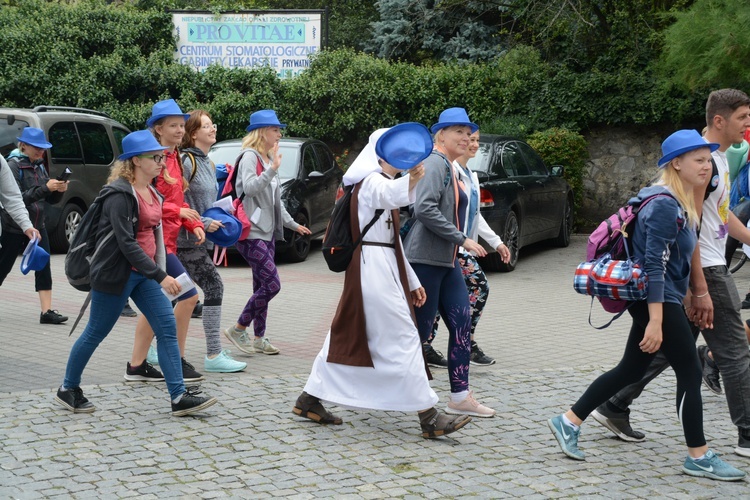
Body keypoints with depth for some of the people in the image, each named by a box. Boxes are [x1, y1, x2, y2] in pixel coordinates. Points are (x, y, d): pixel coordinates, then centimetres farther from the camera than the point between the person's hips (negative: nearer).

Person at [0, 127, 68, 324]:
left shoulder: (39, 166, 9)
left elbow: (50, 199, 11)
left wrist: (59, 190, -11)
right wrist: (45, 188, -27)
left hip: (37, 225, 6)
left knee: (43, 267, -4)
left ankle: (47, 311, -5)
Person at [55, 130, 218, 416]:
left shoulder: (151, 193, 9)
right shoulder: (120, 195, -18)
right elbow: (126, 243, -25)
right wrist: (160, 276, -29)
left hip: (144, 272, 8)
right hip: (116, 273, -8)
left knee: (167, 327, -4)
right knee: (95, 334, 5)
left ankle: (179, 397, -5)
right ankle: (68, 390, 23)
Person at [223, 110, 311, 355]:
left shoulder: (268, 158, 19)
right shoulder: (250, 156, -9)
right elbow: (250, 188, -26)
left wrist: (292, 224, 27)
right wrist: (272, 169, -32)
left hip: (267, 231, 9)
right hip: (251, 232, -9)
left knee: (262, 285, 9)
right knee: (271, 284, -14)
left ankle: (259, 338, 14)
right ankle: (238, 329, -3)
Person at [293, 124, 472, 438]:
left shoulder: (378, 183, 22)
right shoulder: (373, 182, -10)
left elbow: (392, 241, 24)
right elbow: (389, 195, -39)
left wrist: (411, 281, 23)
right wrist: (410, 183, -58)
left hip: (382, 268, 10)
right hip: (374, 269, -10)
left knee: (348, 336, 14)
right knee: (404, 339, -9)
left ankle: (310, 400, 20)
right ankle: (429, 418, -7)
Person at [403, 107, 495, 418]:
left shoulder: (450, 169, 17)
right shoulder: (435, 163, -13)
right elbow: (425, 209, -24)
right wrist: (462, 239, -21)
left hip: (446, 262, 10)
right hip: (426, 260, -10)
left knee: (462, 325, 5)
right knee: (420, 330, -3)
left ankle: (460, 397, 8)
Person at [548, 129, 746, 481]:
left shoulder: (681, 203, 13)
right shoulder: (665, 204, -18)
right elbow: (654, 265, -23)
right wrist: (656, 321, -26)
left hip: (664, 298, 10)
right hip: (656, 300, -10)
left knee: (631, 370, 13)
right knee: (690, 373, -4)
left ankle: (569, 422, 20)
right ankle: (698, 458, 5)